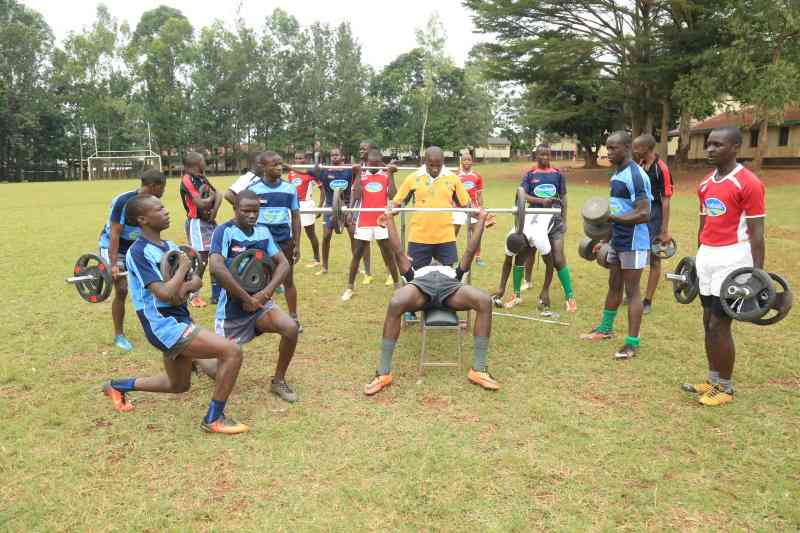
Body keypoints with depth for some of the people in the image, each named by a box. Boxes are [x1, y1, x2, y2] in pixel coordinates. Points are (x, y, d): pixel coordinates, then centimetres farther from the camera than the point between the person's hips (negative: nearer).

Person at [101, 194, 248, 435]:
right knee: (232, 351, -19)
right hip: (164, 325, -9)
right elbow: (164, 293, -27)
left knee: (179, 386, 25)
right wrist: (183, 267, -12)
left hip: (179, 319, 9)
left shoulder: (169, 246, 10)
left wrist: (185, 288, -12)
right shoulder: (138, 252, -16)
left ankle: (119, 386, 40)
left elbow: (197, 281, 10)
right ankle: (214, 419, -6)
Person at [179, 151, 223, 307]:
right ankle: (194, 296, 9)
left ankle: (217, 294, 21)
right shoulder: (187, 180, -12)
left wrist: (214, 211, -10)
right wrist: (211, 197, 0)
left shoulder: (202, 178, 12)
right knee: (201, 260, -6)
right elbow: (200, 203, -19)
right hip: (196, 223, -8)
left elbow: (218, 196, 6)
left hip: (210, 221, 8)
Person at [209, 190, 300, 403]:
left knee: (291, 328, -22)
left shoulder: (263, 232, 1)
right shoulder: (224, 231, -16)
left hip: (260, 303, 4)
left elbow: (283, 263, 1)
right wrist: (247, 299, -24)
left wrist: (266, 293, -15)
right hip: (232, 307, -4)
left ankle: (278, 381, 1)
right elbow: (217, 267, -30)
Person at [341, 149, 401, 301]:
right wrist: (358, 175, -11)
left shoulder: (386, 176, 4)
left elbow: (392, 195, -10)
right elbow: (356, 197, -11)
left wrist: (390, 175, -10)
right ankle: (349, 288, 14)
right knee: (357, 255, 6)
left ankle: (397, 285, 18)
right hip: (363, 223, 0)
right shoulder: (361, 176, 2)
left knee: (389, 255, 7)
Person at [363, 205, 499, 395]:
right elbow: (398, 252, 41)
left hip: (450, 286, 1)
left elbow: (470, 251, 46)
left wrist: (481, 221, 49)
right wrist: (390, 220, 46)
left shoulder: (455, 272, 48)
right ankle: (383, 373, -29)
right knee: (395, 304, -37)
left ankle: (478, 370, -23)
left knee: (484, 301, -32)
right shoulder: (415, 273, 46)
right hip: (421, 284, -1)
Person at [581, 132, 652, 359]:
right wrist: (606, 238, 21)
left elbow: (644, 214, -24)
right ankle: (605, 329, 33)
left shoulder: (635, 176, -19)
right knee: (614, 286, 19)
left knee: (632, 291, -3)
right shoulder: (617, 174, 11)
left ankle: (632, 343, 5)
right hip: (618, 241, 9)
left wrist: (611, 217, -27)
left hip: (634, 244, -9)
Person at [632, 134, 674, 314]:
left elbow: (666, 201, -17)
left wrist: (665, 230, -18)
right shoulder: (639, 166, 6)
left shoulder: (661, 168, -16)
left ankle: (647, 301, 11)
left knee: (654, 260, 4)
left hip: (654, 218, -8)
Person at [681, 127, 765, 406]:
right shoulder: (705, 184, 11)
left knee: (719, 324, -4)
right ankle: (713, 380, 25)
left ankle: (725, 388, 12)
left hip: (732, 259, -7)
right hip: (707, 256, 8)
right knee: (709, 321, 12)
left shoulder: (749, 183, -12)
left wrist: (758, 274, -15)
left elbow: (756, 233, -13)